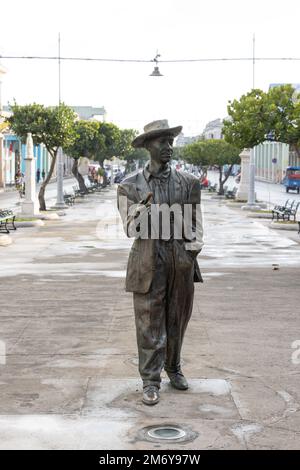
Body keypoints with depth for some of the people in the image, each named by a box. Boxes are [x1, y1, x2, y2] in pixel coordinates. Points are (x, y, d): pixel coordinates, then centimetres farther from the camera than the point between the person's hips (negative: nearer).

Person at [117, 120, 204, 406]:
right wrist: (142, 210, -21)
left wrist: (191, 254, -3)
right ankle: (150, 381, 10)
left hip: (181, 263, 2)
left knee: (177, 320, 12)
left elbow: (194, 225, 9)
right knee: (149, 324, 0)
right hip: (148, 263, -2)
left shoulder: (188, 183, 5)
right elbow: (131, 230, -2)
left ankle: (173, 367, 32)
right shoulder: (130, 187, 1)